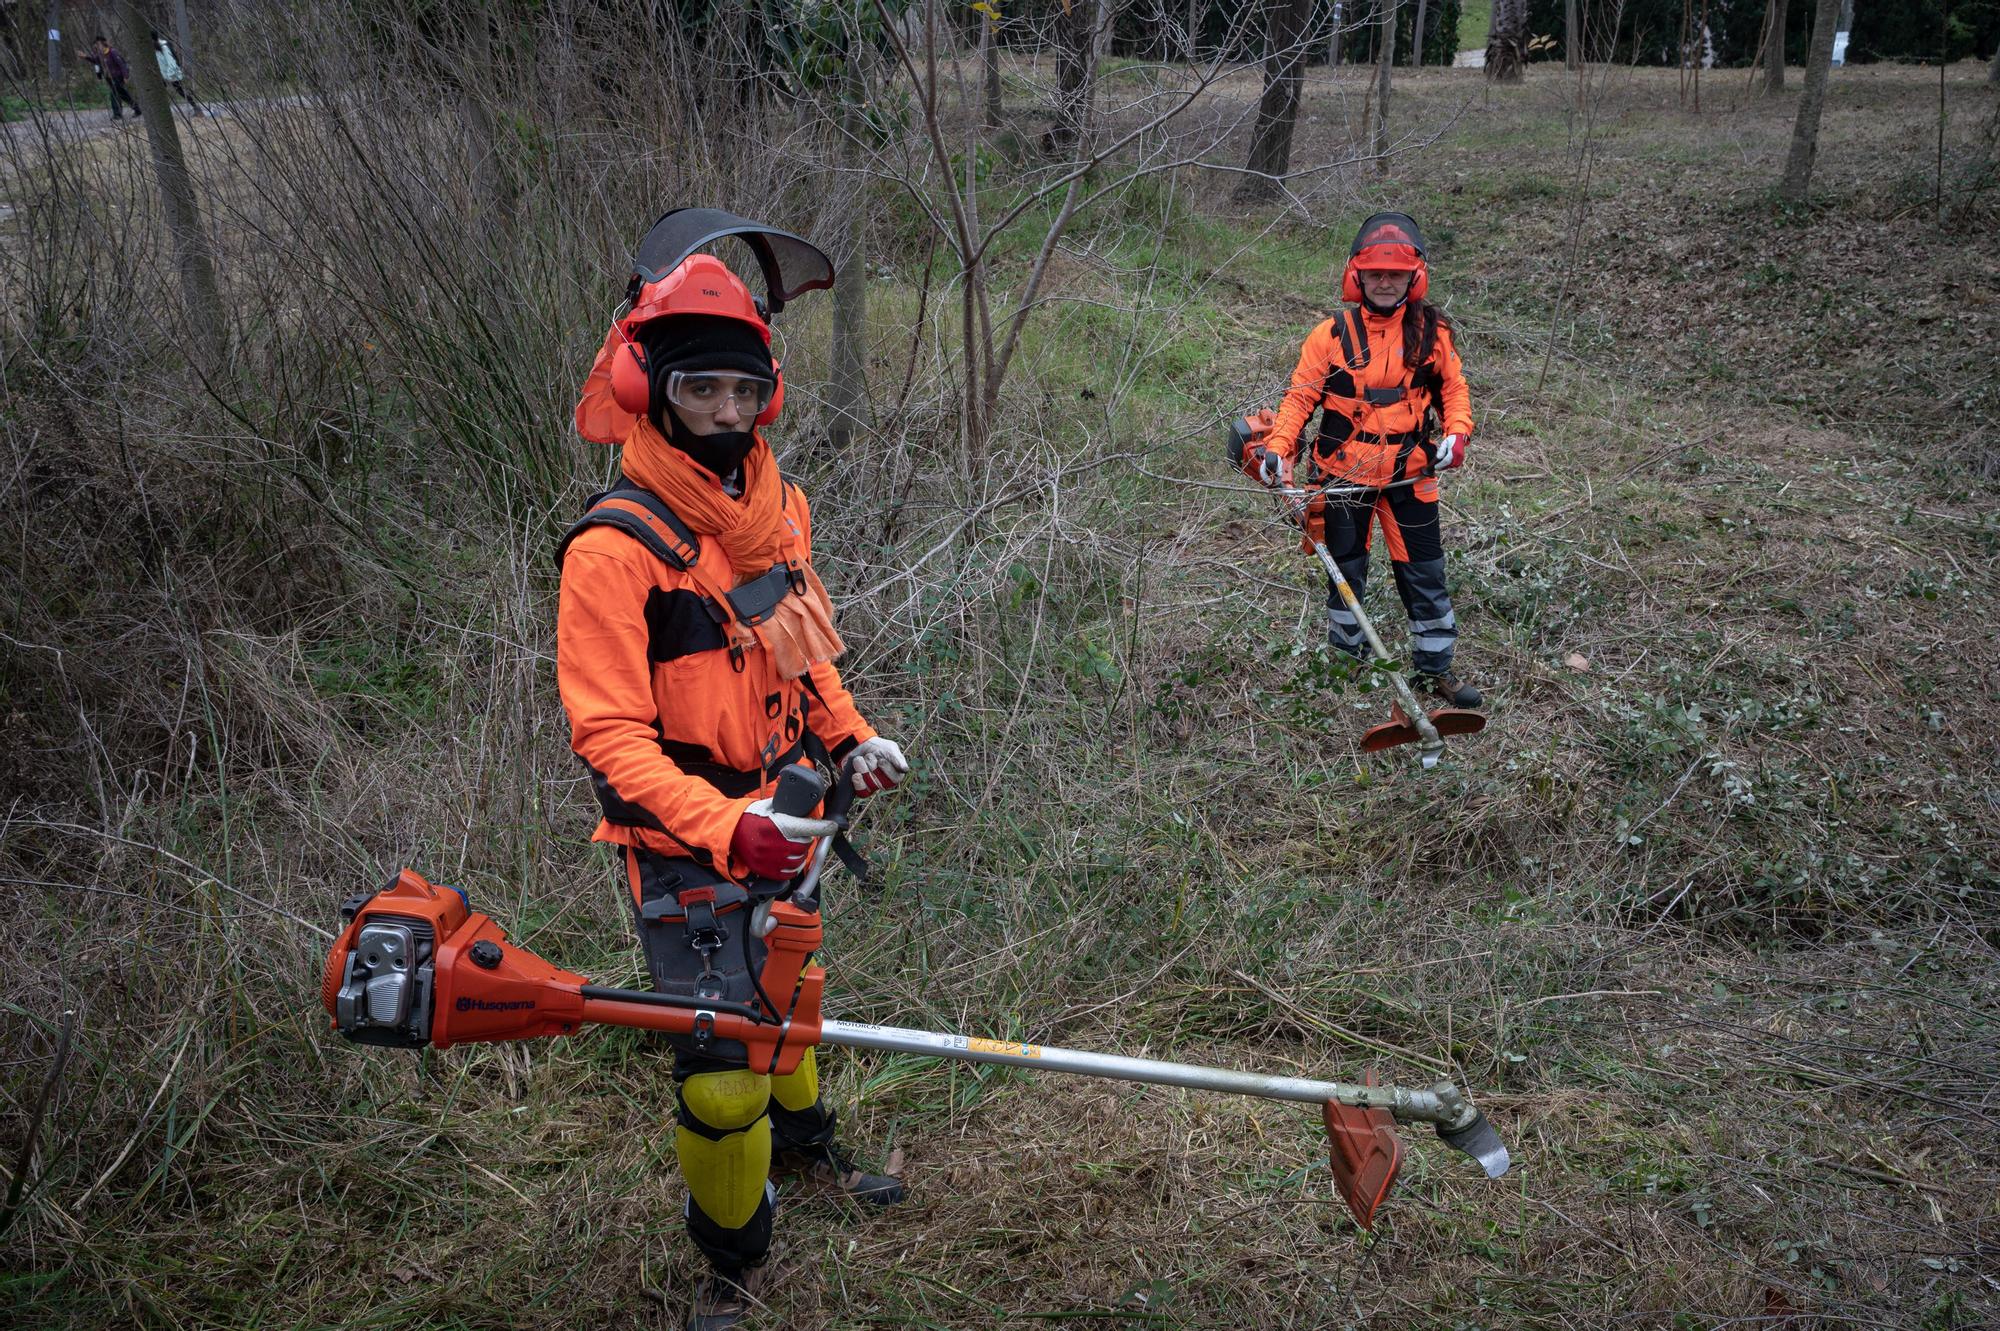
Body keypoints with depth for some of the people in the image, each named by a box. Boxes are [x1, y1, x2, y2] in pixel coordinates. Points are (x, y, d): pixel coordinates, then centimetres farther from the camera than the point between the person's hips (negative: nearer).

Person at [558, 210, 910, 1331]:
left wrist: (848, 736, 1)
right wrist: (728, 828, -35)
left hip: (783, 816, 7)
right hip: (689, 852, -7)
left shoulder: (779, 502, 1)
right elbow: (609, 734, -24)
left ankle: (804, 1143, 55)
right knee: (722, 1070, -3)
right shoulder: (617, 545, -23)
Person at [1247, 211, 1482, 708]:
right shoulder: (1333, 334, -6)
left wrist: (1456, 432, -9)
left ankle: (1435, 667, 21)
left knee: (1425, 574, 7)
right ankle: (1347, 660, 31)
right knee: (1345, 572, 13)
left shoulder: (1431, 332, -1)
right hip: (1344, 475, -1)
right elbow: (1301, 396, -5)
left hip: (1410, 475, 1)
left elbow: (1453, 387, 9)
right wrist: (1277, 447, -18)